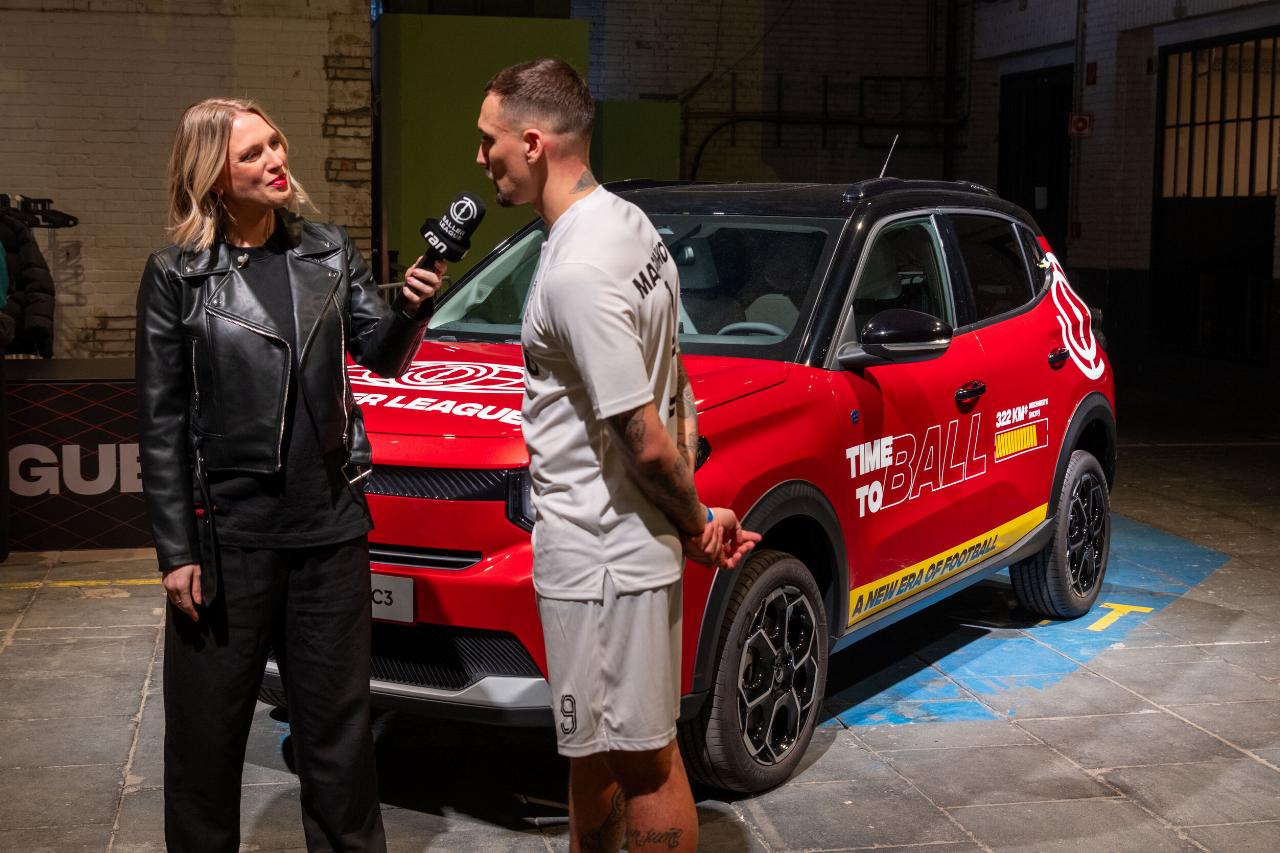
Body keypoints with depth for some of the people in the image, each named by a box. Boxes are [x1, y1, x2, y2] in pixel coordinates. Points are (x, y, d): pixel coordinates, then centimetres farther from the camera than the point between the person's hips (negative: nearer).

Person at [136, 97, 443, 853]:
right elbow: (162, 423, -4)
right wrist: (176, 551, -6)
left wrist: (409, 311, -16)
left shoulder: (329, 252, 7)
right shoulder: (176, 276, -4)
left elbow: (380, 358, 7)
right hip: (228, 530, -3)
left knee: (337, 717, 12)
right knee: (209, 722, 7)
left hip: (331, 526, 3)